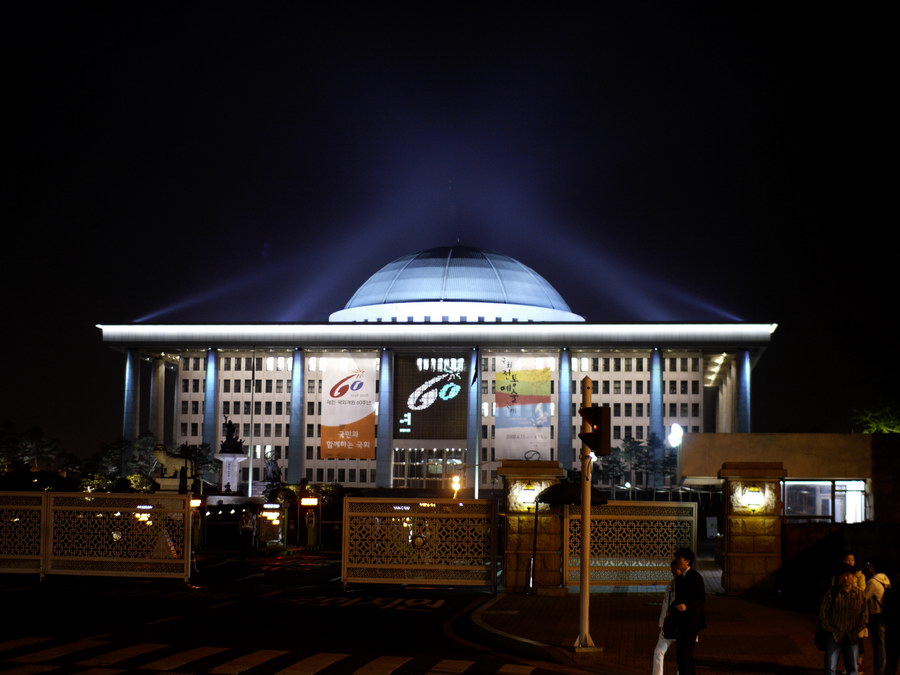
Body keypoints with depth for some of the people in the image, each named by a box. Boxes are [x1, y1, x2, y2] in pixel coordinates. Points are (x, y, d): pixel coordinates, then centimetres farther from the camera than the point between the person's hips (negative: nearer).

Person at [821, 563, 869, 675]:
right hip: (834, 636, -2)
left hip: (852, 637, 2)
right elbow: (823, 612, 0)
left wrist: (857, 631, 1)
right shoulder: (832, 592, -4)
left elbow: (864, 615, 8)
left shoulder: (859, 593, 3)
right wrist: (831, 629, -3)